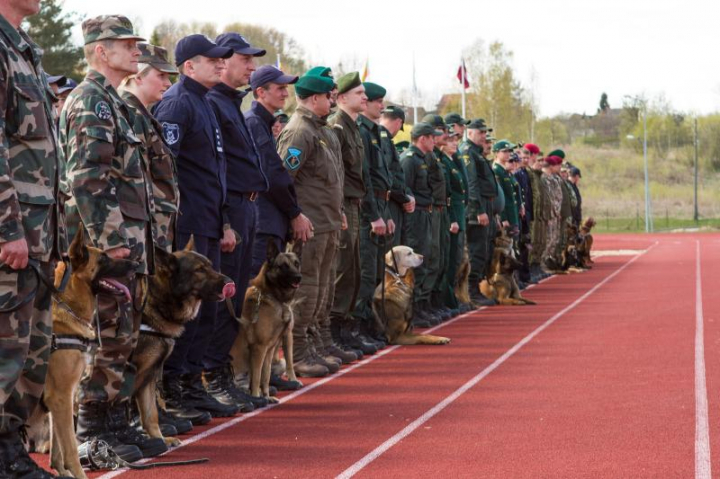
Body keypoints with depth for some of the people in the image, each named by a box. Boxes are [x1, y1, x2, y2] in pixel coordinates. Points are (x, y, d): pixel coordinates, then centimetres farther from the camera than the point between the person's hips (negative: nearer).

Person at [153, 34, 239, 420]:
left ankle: (192, 384, 20)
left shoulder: (204, 103, 19)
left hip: (207, 227, 10)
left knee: (205, 310, 12)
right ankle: (168, 392, -1)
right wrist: (170, 221, -22)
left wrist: (223, 222, 21)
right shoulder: (177, 103, -11)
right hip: (186, 227, -10)